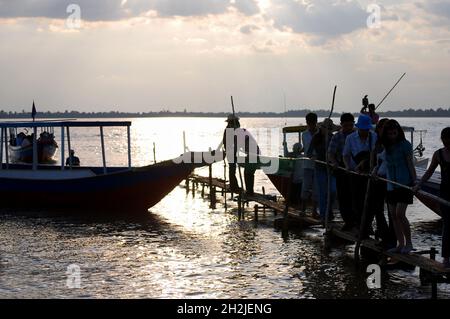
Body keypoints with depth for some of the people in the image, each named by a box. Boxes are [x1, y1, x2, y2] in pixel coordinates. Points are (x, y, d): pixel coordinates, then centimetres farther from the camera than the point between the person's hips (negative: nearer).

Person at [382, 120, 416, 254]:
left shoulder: (405, 145, -7)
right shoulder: (385, 146, 9)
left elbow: (410, 165, -7)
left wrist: (415, 183, -9)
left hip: (404, 184, -6)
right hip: (391, 185, 6)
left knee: (400, 214, -13)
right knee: (394, 216, 6)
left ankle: (408, 243, 0)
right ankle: (400, 245, 13)